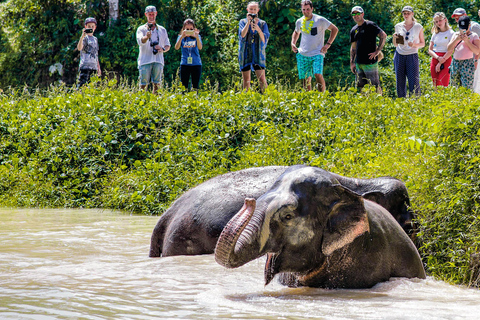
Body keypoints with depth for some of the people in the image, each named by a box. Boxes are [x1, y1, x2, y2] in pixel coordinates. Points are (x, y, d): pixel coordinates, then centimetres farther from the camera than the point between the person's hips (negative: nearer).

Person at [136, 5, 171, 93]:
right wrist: (146, 37, -35)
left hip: (158, 61, 2)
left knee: (156, 84, -1)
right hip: (145, 60, -2)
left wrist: (163, 49, -6)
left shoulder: (162, 30, 17)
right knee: (143, 84, -5)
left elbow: (168, 45, 18)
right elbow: (140, 41, -13)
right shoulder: (141, 29, 8)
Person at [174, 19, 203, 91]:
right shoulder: (181, 37, 6)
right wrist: (181, 37, -25)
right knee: (184, 87, -4)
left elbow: (200, 47, -12)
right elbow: (176, 48, -11)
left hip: (196, 64, 0)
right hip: (185, 64, 0)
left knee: (195, 87, -1)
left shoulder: (196, 37, 5)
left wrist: (197, 37, -28)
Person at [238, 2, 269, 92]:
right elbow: (242, 35, -10)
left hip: (258, 54, -1)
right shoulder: (243, 22, 7)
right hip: (245, 53, 1)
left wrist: (258, 29, -19)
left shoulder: (262, 23, 7)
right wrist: (248, 22, -15)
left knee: (262, 79, -11)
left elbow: (264, 39, -3)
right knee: (246, 81, 3)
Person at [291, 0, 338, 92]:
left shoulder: (320, 20, -6)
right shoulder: (299, 22, 8)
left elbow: (335, 29, 2)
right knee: (305, 79, 3)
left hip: (317, 54, -4)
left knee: (318, 74, -22)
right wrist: (293, 43, 12)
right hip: (302, 54, 4)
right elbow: (296, 32, 30)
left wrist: (328, 44, -6)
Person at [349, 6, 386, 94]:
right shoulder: (354, 30, 15)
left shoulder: (370, 25, -5)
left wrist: (377, 51, -15)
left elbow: (383, 36, -12)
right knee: (360, 86, 10)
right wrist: (352, 63, 13)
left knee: (373, 85, -7)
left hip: (370, 62, -7)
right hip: (358, 63, 7)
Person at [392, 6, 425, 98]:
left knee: (414, 82, -10)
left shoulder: (418, 27, 3)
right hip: (400, 56, 3)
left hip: (412, 56, -3)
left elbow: (423, 44, 8)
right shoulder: (398, 26, 9)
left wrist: (414, 45, -12)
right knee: (400, 82, 2)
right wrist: (394, 37, -5)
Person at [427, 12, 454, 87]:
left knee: (443, 86, -14)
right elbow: (430, 50, 10)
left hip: (446, 60, -5)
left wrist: (440, 63, -12)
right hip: (434, 60, 5)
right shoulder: (435, 34, 14)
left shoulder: (450, 33, -2)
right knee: (436, 86, 2)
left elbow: (450, 51, -8)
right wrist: (438, 58, -10)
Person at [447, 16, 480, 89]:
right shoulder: (456, 34, 15)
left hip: (468, 63, -5)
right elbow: (449, 49, 9)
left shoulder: (474, 36, 2)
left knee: (467, 88, -13)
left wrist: (467, 41, -14)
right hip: (455, 63, 5)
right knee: (454, 87, 4)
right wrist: (456, 40, -6)